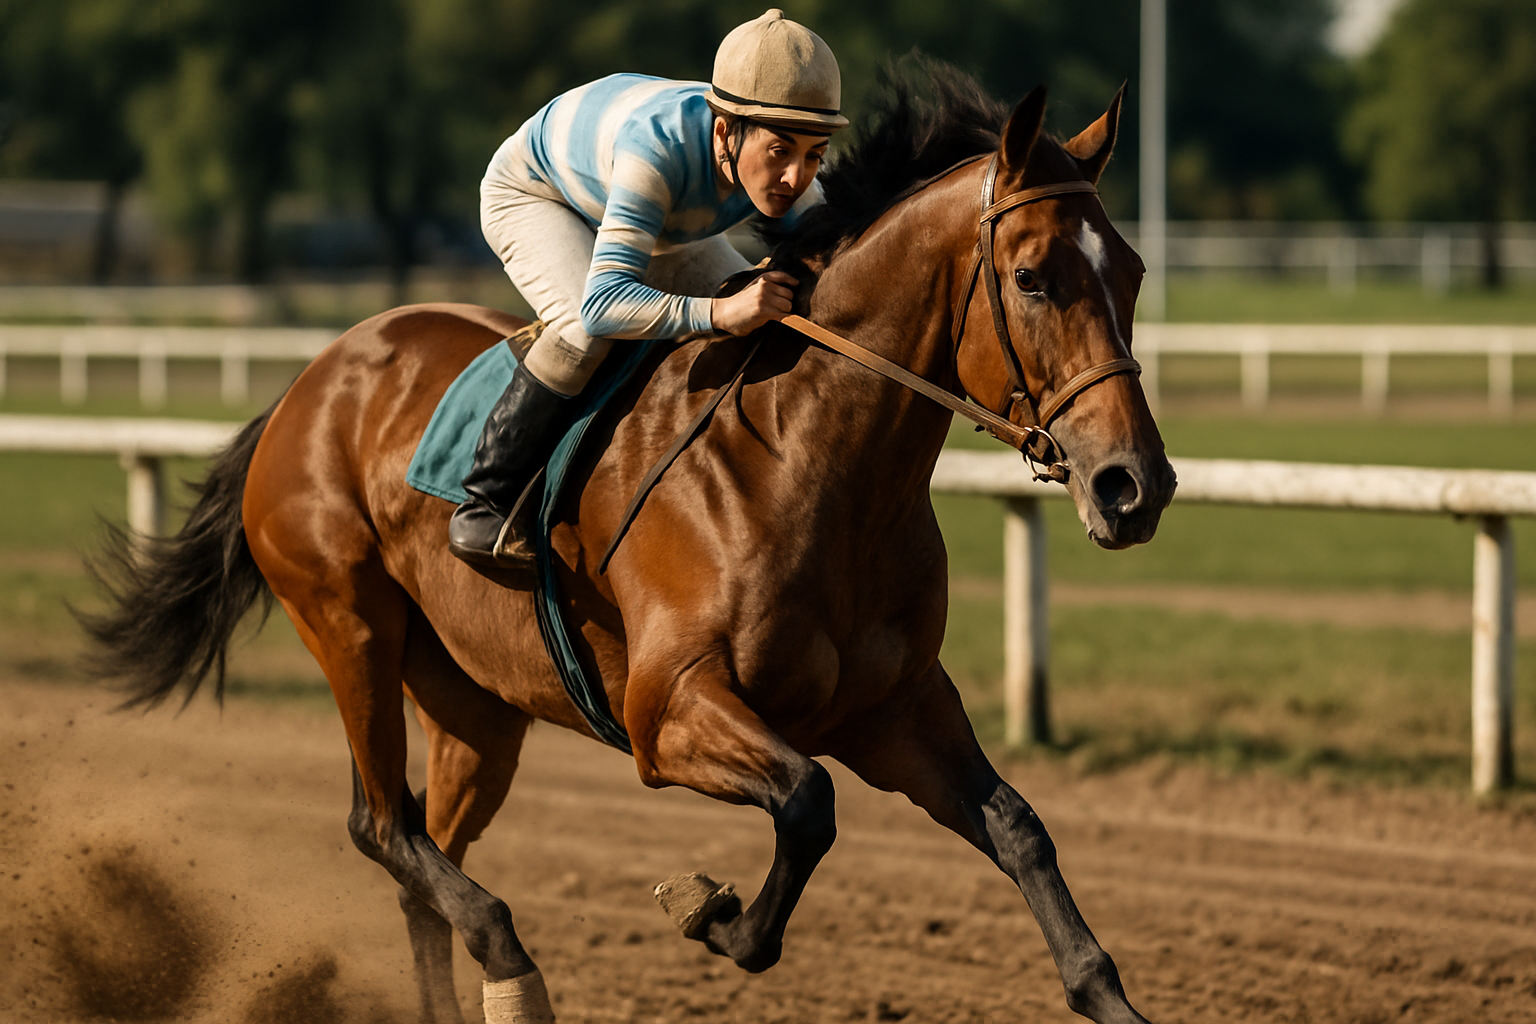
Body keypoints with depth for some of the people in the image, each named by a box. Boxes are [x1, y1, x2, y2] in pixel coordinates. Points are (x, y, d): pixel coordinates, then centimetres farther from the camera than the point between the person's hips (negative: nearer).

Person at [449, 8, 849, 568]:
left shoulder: (787, 171, -30)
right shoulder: (663, 146, -48)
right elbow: (603, 303, -56)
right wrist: (719, 312, -69)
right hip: (533, 192, -7)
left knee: (773, 332, 0)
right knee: (588, 331, -33)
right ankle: (484, 506, -20)